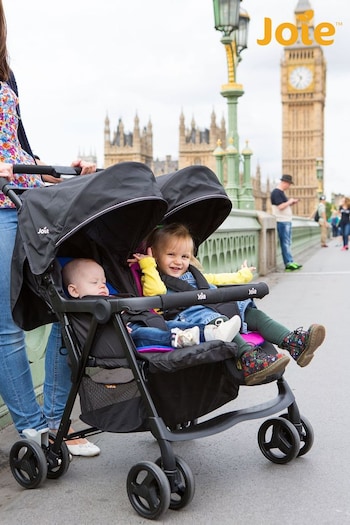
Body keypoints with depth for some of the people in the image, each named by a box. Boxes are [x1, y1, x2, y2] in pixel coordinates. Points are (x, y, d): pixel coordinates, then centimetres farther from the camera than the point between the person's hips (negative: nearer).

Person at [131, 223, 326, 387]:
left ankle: (294, 343, -21)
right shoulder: (153, 279, 9)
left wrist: (242, 276, 53)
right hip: (193, 318, -8)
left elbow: (217, 279, 44)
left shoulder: (194, 275, 33)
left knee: (254, 314, -5)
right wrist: (148, 265, -13)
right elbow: (155, 293, -14)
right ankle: (249, 358, -56)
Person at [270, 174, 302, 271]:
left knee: (288, 243, 10)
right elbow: (280, 206, -22)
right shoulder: (276, 192, -13)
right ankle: (289, 263, -6)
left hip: (287, 221, 10)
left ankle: (290, 263, 12)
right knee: (285, 243, -8)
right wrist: (289, 201, -9)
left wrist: (292, 203, 10)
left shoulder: (281, 192, 18)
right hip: (282, 221, -10)